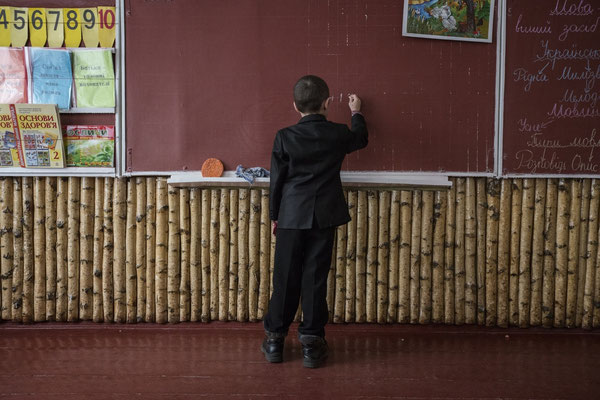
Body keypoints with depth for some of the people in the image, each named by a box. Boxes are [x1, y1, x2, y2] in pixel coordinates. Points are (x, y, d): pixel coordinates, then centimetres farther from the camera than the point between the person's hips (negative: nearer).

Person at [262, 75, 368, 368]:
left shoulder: (284, 137, -6)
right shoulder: (338, 135, -3)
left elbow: (277, 180, -1)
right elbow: (361, 138, 21)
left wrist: (274, 215, 10)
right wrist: (356, 113, 38)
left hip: (291, 216, 0)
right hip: (324, 217, 0)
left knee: (285, 278, 8)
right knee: (315, 278, 5)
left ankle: (275, 339, 17)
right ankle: (311, 341, 10)